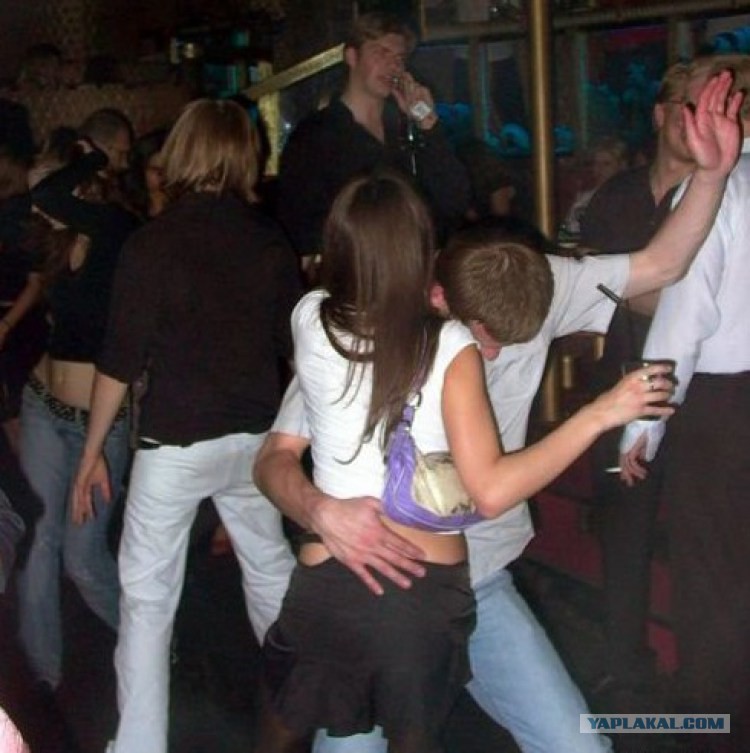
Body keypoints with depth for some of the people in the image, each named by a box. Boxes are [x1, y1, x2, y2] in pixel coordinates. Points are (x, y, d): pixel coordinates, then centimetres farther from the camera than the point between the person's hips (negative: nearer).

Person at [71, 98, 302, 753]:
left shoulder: (152, 244, -12)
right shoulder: (270, 240, 0)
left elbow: (121, 362, -10)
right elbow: (294, 343, 9)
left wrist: (92, 453, -1)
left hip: (175, 442, -4)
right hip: (257, 436, 4)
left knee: (148, 594, 5)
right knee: (271, 571, 20)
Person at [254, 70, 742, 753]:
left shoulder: (536, 288, -5)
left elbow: (660, 265, -1)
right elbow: (276, 456, -16)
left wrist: (713, 171, -16)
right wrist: (322, 512, -38)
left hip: (482, 585, 3)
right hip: (375, 581, -2)